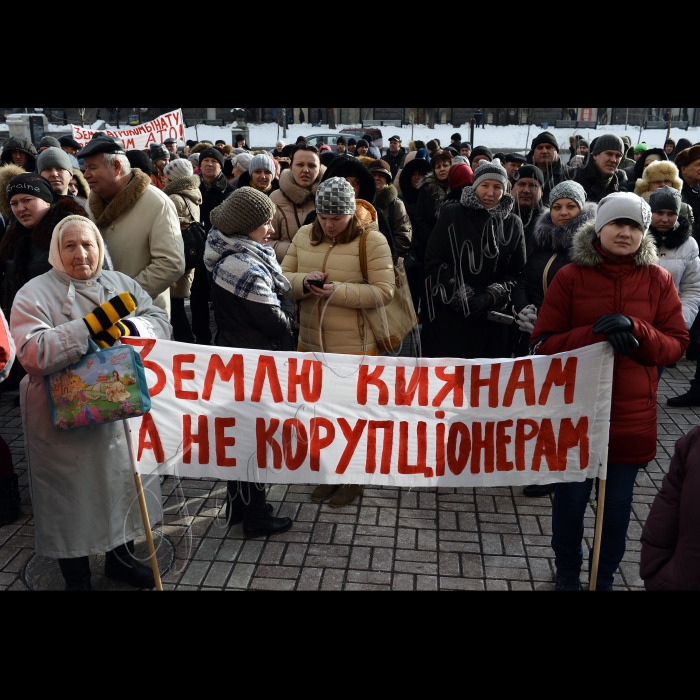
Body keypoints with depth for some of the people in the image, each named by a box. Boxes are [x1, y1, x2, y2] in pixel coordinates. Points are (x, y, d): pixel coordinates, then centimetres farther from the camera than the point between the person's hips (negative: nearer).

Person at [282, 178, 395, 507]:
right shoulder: (304, 236, 5)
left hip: (355, 345, -5)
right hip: (311, 342, 5)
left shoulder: (372, 240, -11)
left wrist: (338, 291, -26)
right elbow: (282, 278, 6)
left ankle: (353, 477, 29)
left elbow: (384, 292, -16)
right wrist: (303, 282, -17)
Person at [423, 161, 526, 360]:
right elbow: (433, 261, -5)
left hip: (491, 317, 2)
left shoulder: (513, 224, 8)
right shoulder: (451, 215, 0)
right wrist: (461, 295, -13)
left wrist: (492, 296, -11)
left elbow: (517, 272, 5)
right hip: (448, 314, -2)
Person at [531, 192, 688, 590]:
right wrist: (596, 334, -24)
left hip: (632, 415, 1)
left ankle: (605, 577, 36)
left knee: (618, 503, 13)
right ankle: (568, 573, 36)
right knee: (571, 497, 11)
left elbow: (676, 346, -1)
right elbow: (544, 343, -7)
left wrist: (635, 330, -22)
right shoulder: (570, 277, -4)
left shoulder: (659, 280, -1)